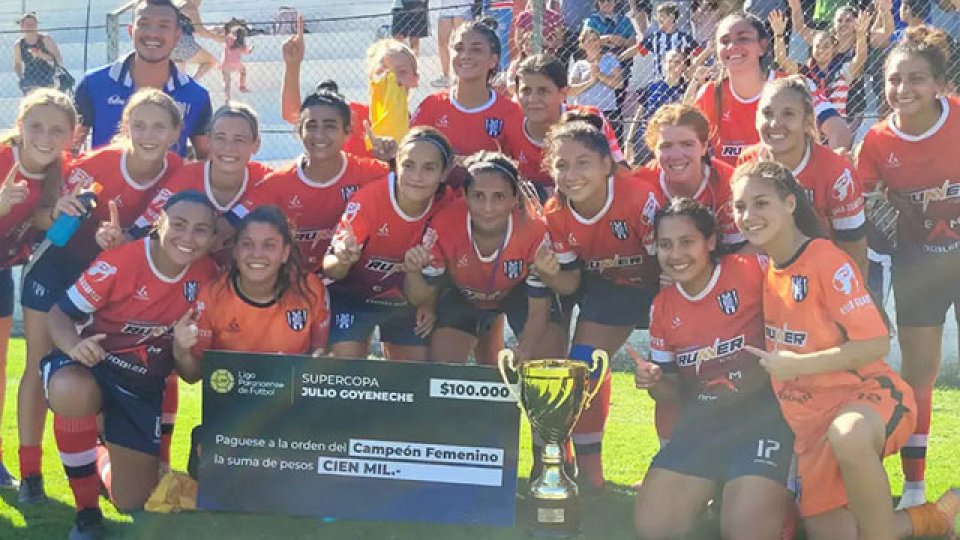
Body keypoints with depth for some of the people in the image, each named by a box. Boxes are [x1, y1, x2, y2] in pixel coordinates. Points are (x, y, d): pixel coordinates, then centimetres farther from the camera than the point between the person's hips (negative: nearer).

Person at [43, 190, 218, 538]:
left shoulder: (207, 275, -10)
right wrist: (75, 346, -39)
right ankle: (86, 509, -16)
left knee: (134, 503, 3)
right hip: (91, 364, -3)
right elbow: (59, 314, -18)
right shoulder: (120, 262, -22)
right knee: (71, 393, -42)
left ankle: (105, 459, 42)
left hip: (143, 384, 4)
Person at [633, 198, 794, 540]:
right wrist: (654, 383, -8)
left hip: (763, 412, -5)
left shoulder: (751, 271, -11)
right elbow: (677, 393, 13)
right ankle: (715, 494, 18)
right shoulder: (663, 307, 6)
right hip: (704, 421, 5)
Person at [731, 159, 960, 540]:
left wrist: (798, 365, -21)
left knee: (847, 434, -43)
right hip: (809, 420, 7)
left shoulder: (827, 260, -15)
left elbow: (876, 344, -19)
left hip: (865, 394, -7)